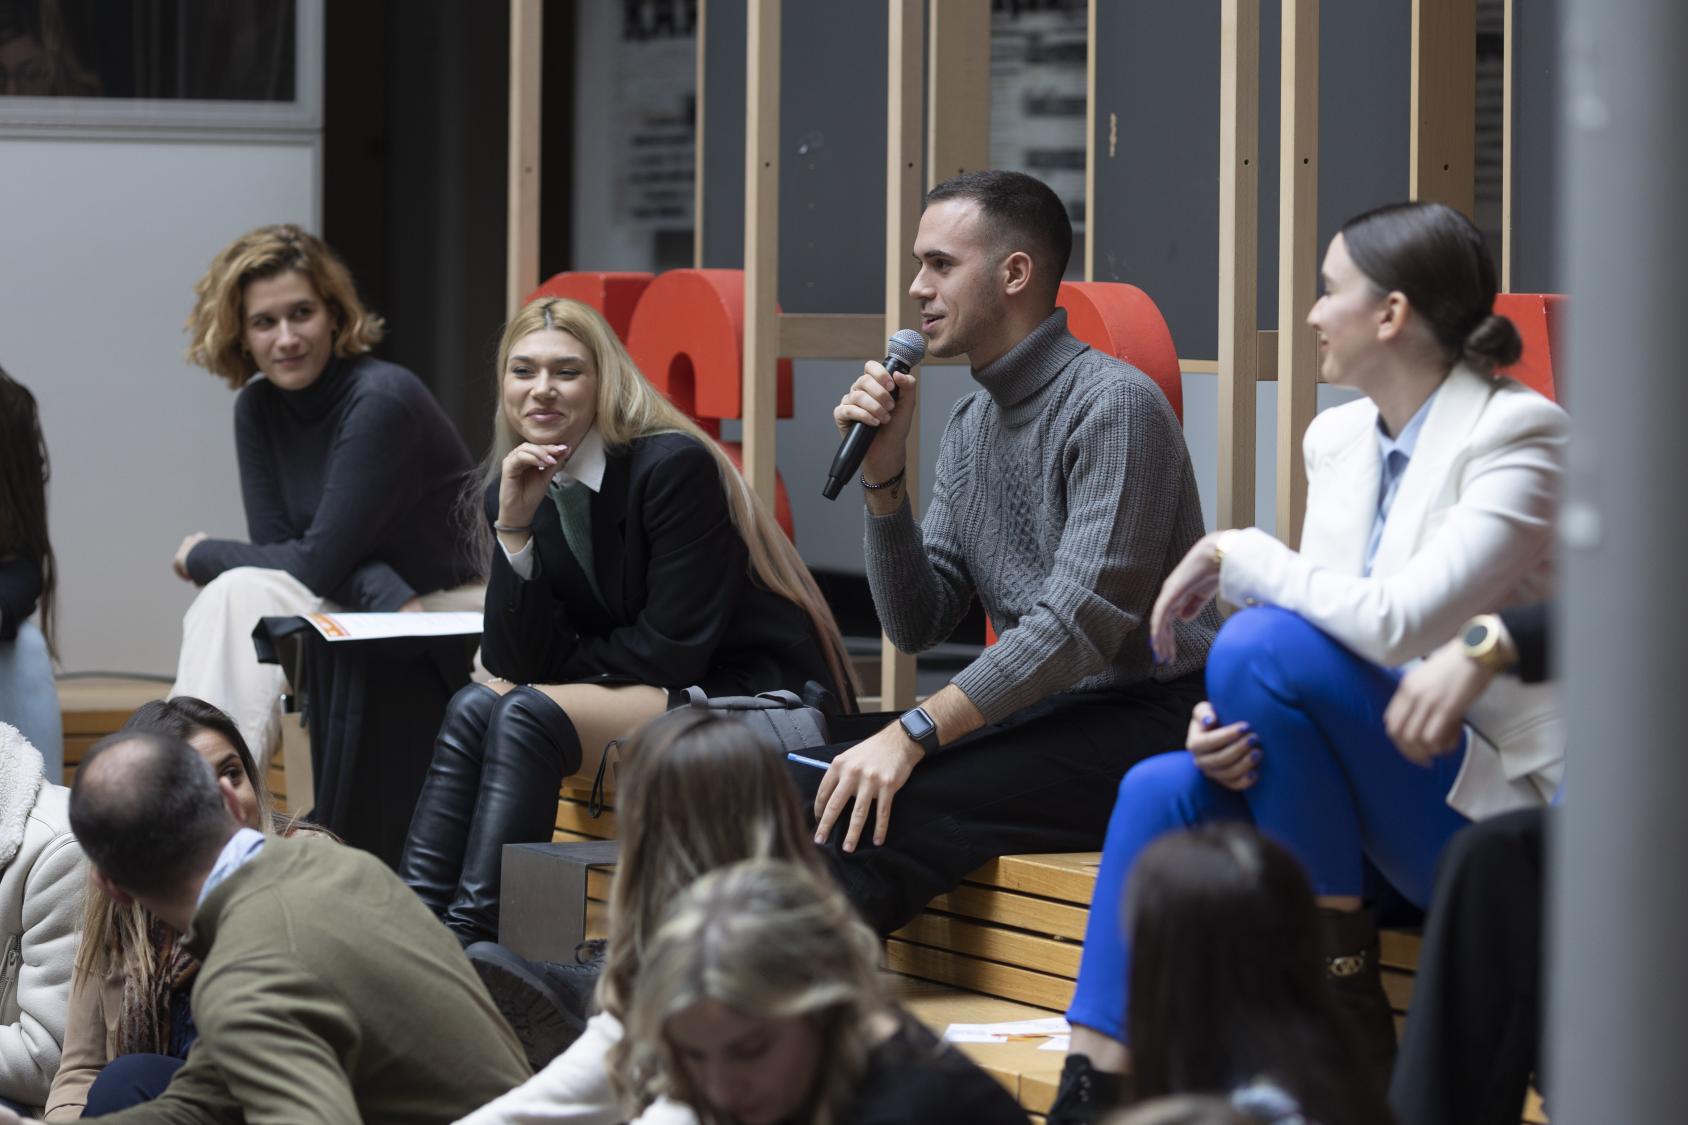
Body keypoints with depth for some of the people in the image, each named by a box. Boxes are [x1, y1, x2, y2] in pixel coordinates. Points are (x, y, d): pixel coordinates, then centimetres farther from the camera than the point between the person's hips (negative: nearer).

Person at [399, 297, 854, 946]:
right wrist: (514, 528, -15)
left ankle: (469, 938, -31)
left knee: (527, 715, -26)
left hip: (755, 697, -7)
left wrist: (547, 673, -5)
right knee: (474, 709, -15)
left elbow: (671, 648, -17)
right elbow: (514, 660, -4)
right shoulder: (518, 487, 4)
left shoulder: (675, 466, -16)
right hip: (647, 698, 7)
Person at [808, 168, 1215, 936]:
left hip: (1146, 722, -8)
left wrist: (914, 734, -26)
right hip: (1046, 713, 8)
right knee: (811, 789, -11)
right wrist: (883, 477, -2)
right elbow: (917, 626, 12)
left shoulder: (1114, 405, -13)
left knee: (888, 808, -26)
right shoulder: (970, 425, 15)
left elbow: (1082, 624, -22)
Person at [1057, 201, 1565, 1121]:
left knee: (1261, 644, -25)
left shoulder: (1518, 434, -14)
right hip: (1387, 784, 7)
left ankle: (1339, 969, -15)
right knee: (1161, 790, -14)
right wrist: (1227, 729, -12)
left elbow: (1398, 622, -26)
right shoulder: (1338, 439, 9)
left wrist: (1238, 556, -17)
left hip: (1507, 804, -7)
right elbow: (1330, 621, 9)